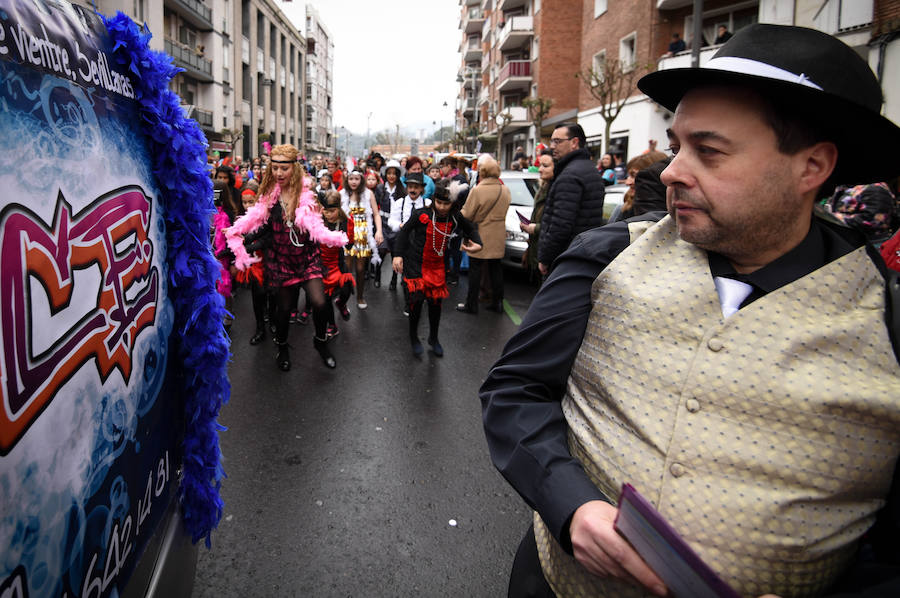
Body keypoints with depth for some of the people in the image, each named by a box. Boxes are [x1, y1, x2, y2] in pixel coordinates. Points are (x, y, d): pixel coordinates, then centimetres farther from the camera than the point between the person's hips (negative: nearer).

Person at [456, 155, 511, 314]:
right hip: (498, 237, 5)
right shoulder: (505, 190, 0)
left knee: (475, 270, 4)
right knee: (495, 268, 13)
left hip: (480, 236, -5)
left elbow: (466, 215, -13)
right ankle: (497, 302, 20)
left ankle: (471, 304, 9)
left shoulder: (477, 190, -18)